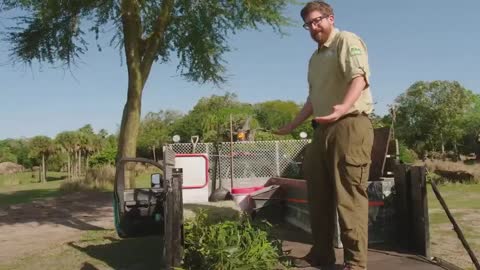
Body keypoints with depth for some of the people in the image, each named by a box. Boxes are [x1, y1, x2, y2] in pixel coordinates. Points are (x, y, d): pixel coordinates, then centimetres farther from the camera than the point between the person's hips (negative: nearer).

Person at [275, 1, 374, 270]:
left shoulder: (347, 41, -2)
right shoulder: (315, 58, 24)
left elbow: (359, 78, -20)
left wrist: (344, 107, -39)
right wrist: (292, 126, 30)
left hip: (350, 125, -9)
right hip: (323, 129, 9)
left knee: (349, 195, -9)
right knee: (319, 193, 10)